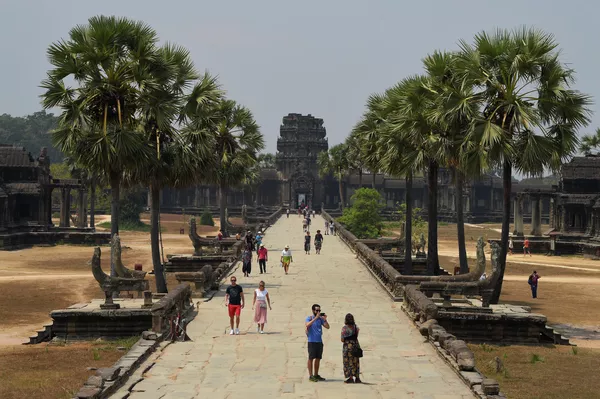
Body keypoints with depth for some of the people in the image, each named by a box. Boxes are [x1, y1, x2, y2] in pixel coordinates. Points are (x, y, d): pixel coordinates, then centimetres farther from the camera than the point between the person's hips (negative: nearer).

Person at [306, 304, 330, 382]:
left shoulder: (320, 319, 9)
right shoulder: (309, 318, -4)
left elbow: (327, 327, 3)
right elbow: (307, 324, -25)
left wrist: (325, 319, -13)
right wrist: (316, 317, -27)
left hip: (319, 341, 6)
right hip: (312, 341, -6)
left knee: (318, 358, 10)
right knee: (311, 358, -4)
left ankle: (316, 375, 20)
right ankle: (310, 375, -2)